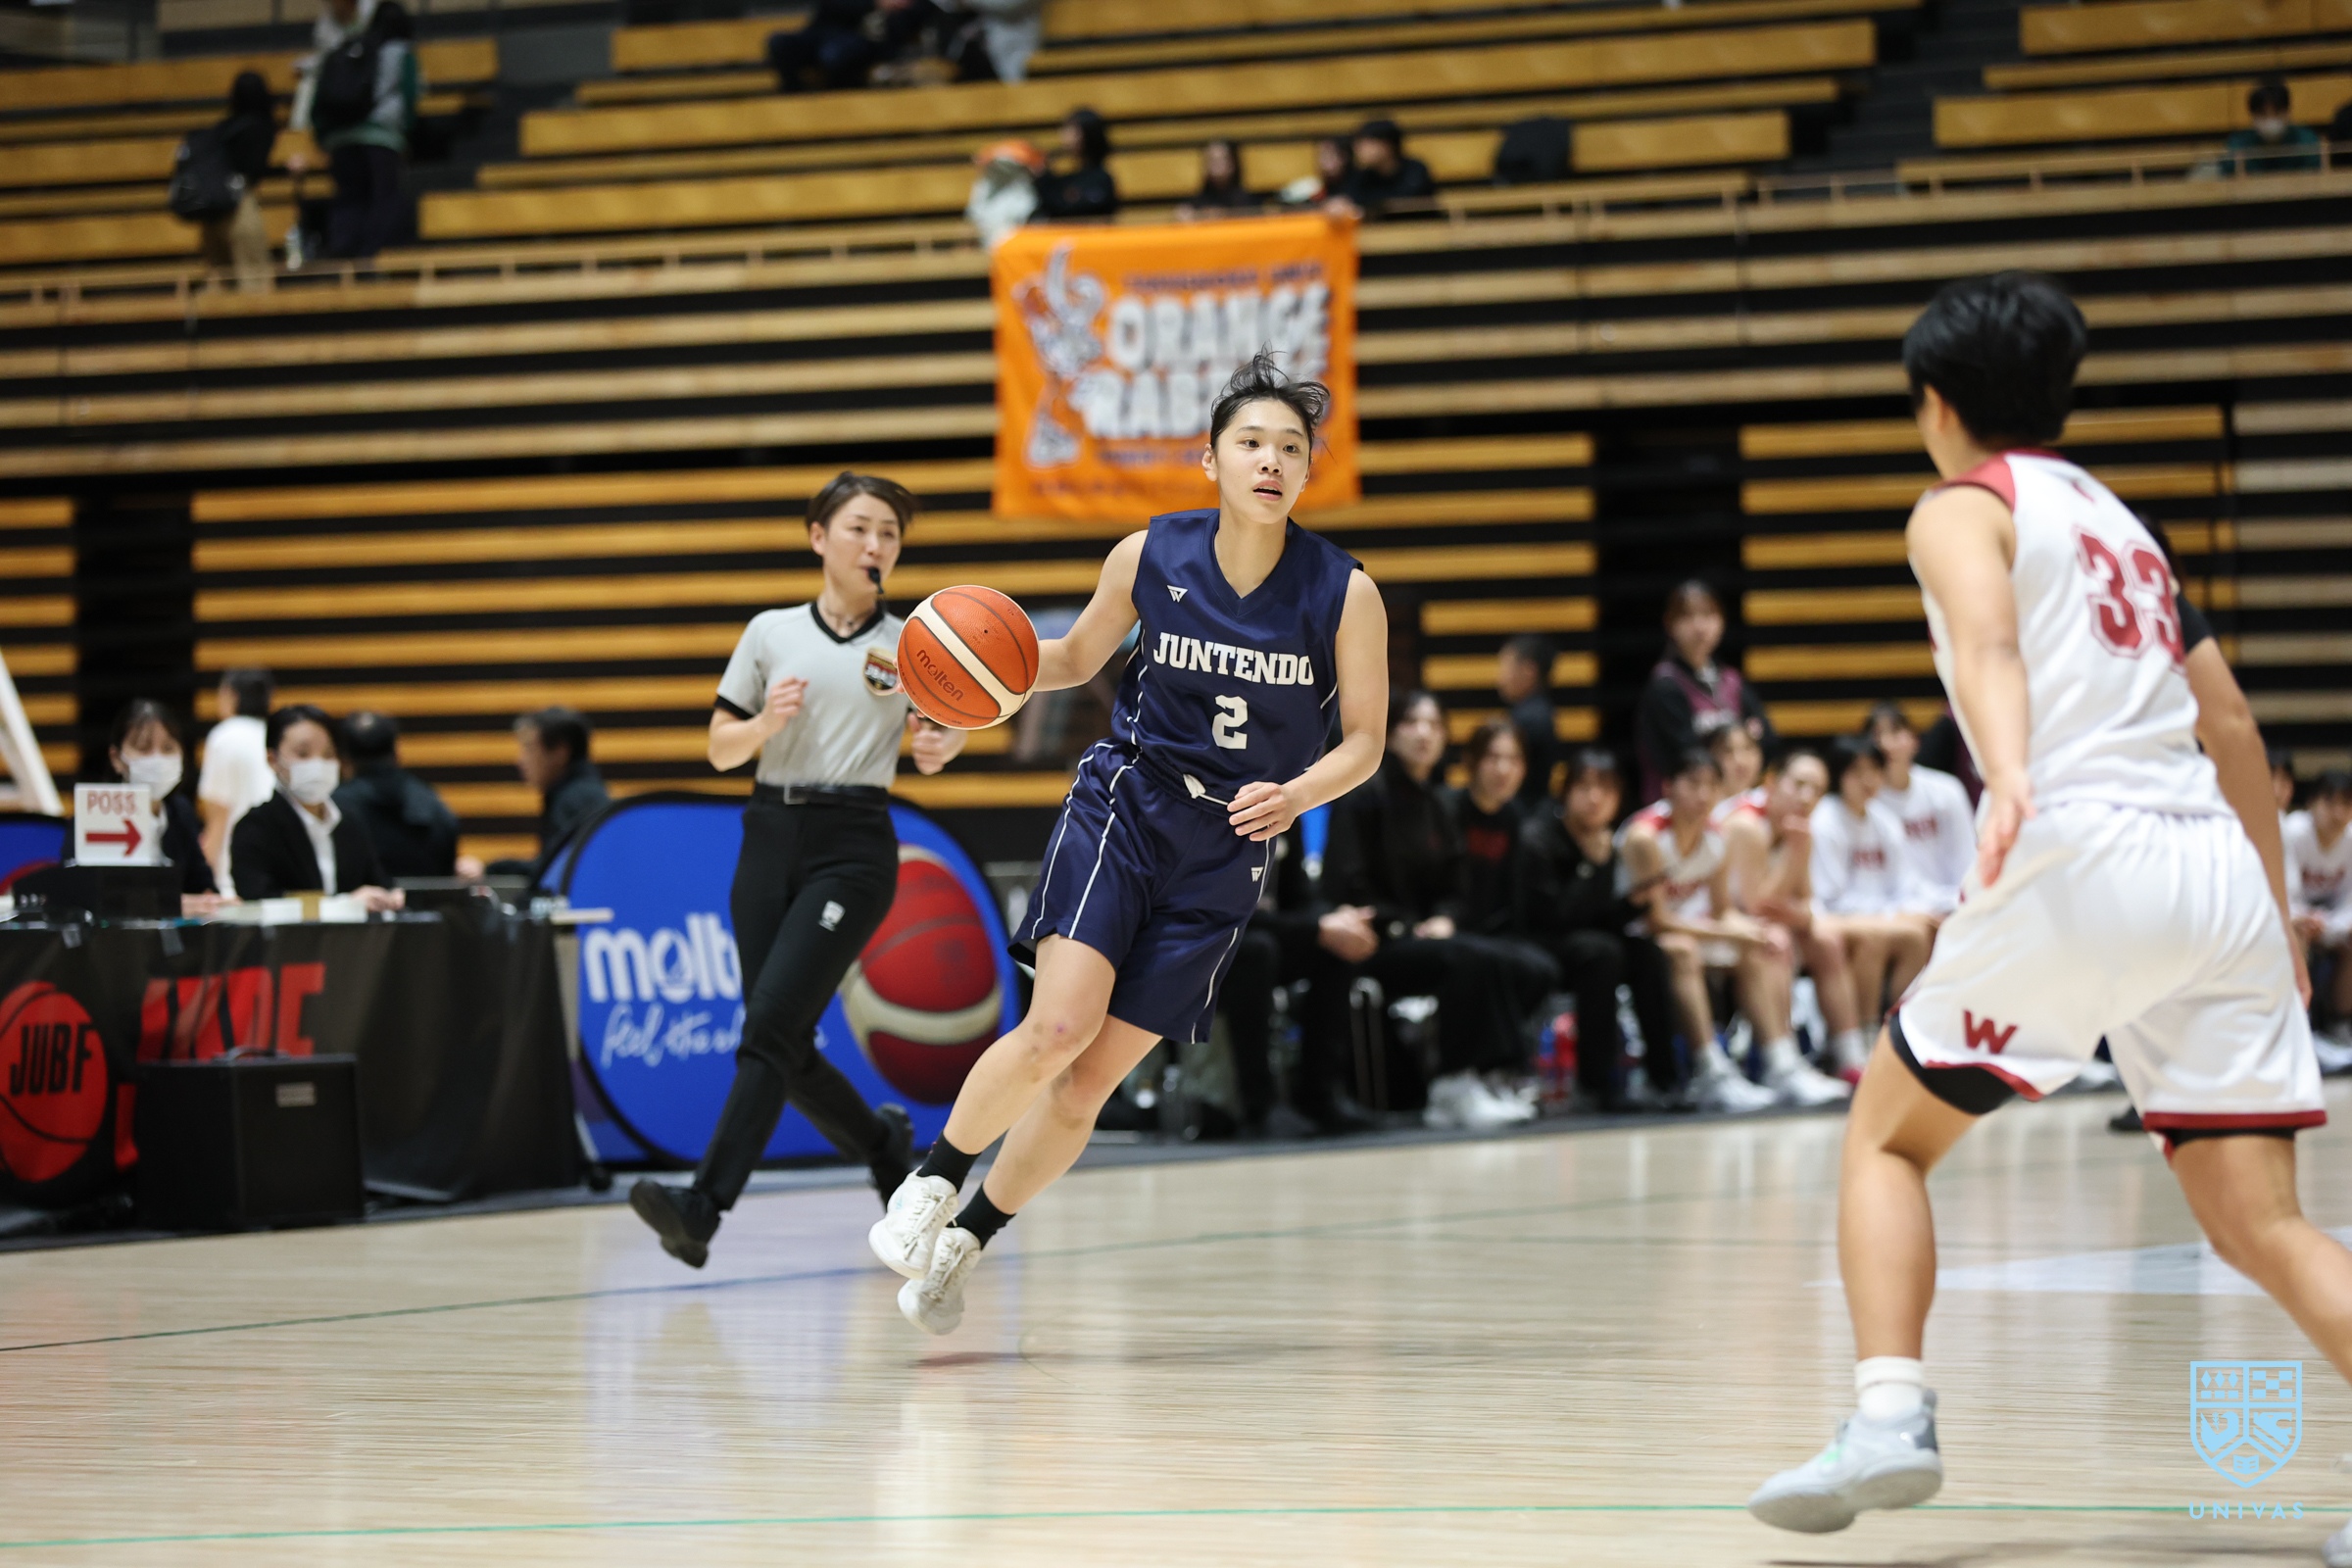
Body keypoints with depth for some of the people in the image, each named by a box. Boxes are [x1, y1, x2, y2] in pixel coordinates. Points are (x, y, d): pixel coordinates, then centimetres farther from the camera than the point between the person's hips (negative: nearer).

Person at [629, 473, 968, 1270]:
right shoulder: (771, 633, 8)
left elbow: (934, 736, 13)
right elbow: (721, 748, 9)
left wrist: (938, 747, -11)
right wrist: (766, 721, -12)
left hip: (854, 849, -3)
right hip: (771, 838, 4)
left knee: (772, 1025, -17)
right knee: (785, 1045, 3)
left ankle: (702, 1209, -24)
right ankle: (884, 1145, 32)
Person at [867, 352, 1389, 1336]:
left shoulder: (1345, 594, -9)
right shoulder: (1148, 557, -6)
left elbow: (1363, 741, -1)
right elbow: (1077, 658, 11)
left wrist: (1295, 794, -21)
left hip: (1226, 850, 1)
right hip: (1123, 807, -1)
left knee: (1092, 1078, 0)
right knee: (1059, 1026, -22)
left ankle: (965, 1241, 19)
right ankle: (933, 1182, 1)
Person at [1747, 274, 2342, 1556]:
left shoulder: (1965, 508, 8)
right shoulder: (2121, 523, 29)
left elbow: (1988, 644, -16)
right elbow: (2234, 736, 30)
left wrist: (2009, 777, -34)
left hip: (2084, 857, -6)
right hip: (2219, 869, 6)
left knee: (1887, 1137, 11)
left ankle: (1889, 1416, -8)